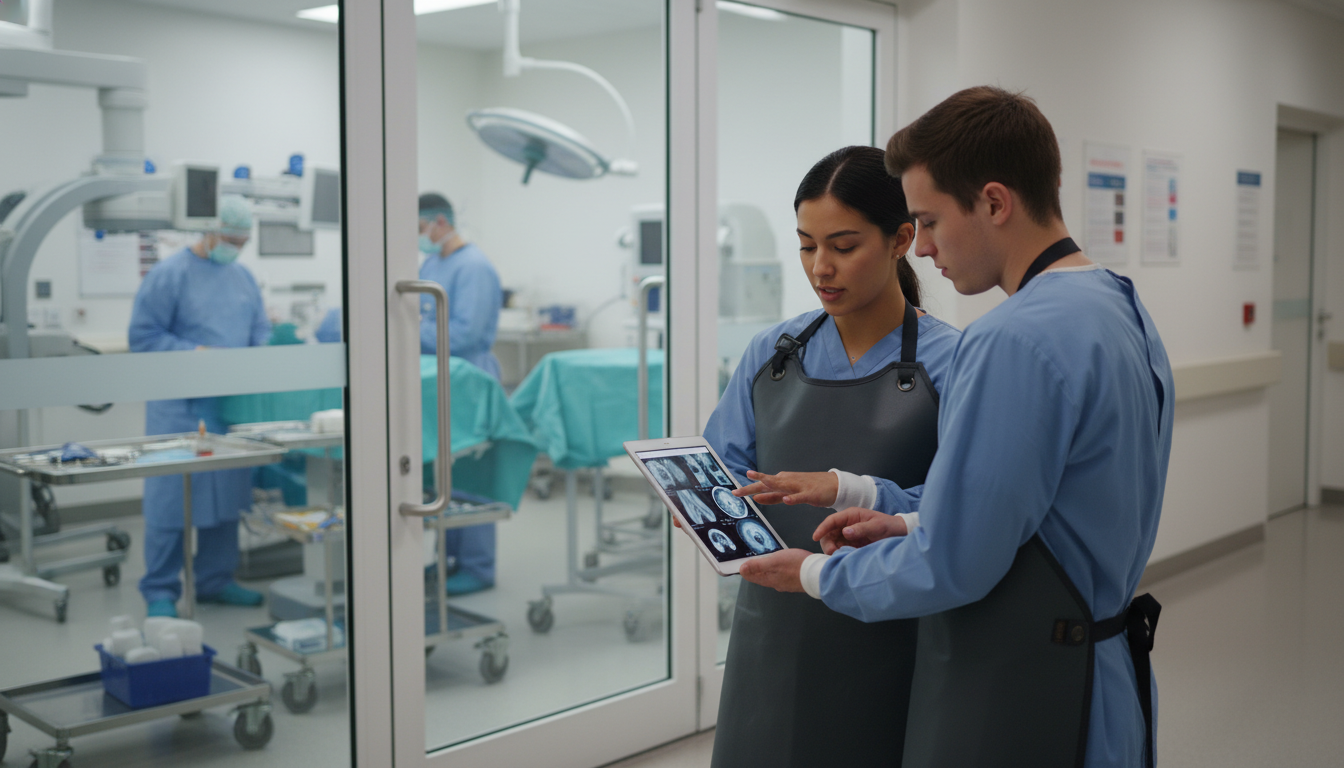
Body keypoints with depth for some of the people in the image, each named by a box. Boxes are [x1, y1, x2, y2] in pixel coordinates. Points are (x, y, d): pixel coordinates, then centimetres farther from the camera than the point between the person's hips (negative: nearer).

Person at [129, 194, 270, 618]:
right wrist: (193, 353, -20)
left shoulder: (243, 277, 12)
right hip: (179, 408, -6)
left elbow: (261, 332, 15)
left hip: (232, 405, 6)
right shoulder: (169, 274, -8)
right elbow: (142, 336, -10)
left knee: (227, 494, 11)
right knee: (170, 498, -4)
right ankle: (160, 592, 5)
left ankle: (215, 580, 23)